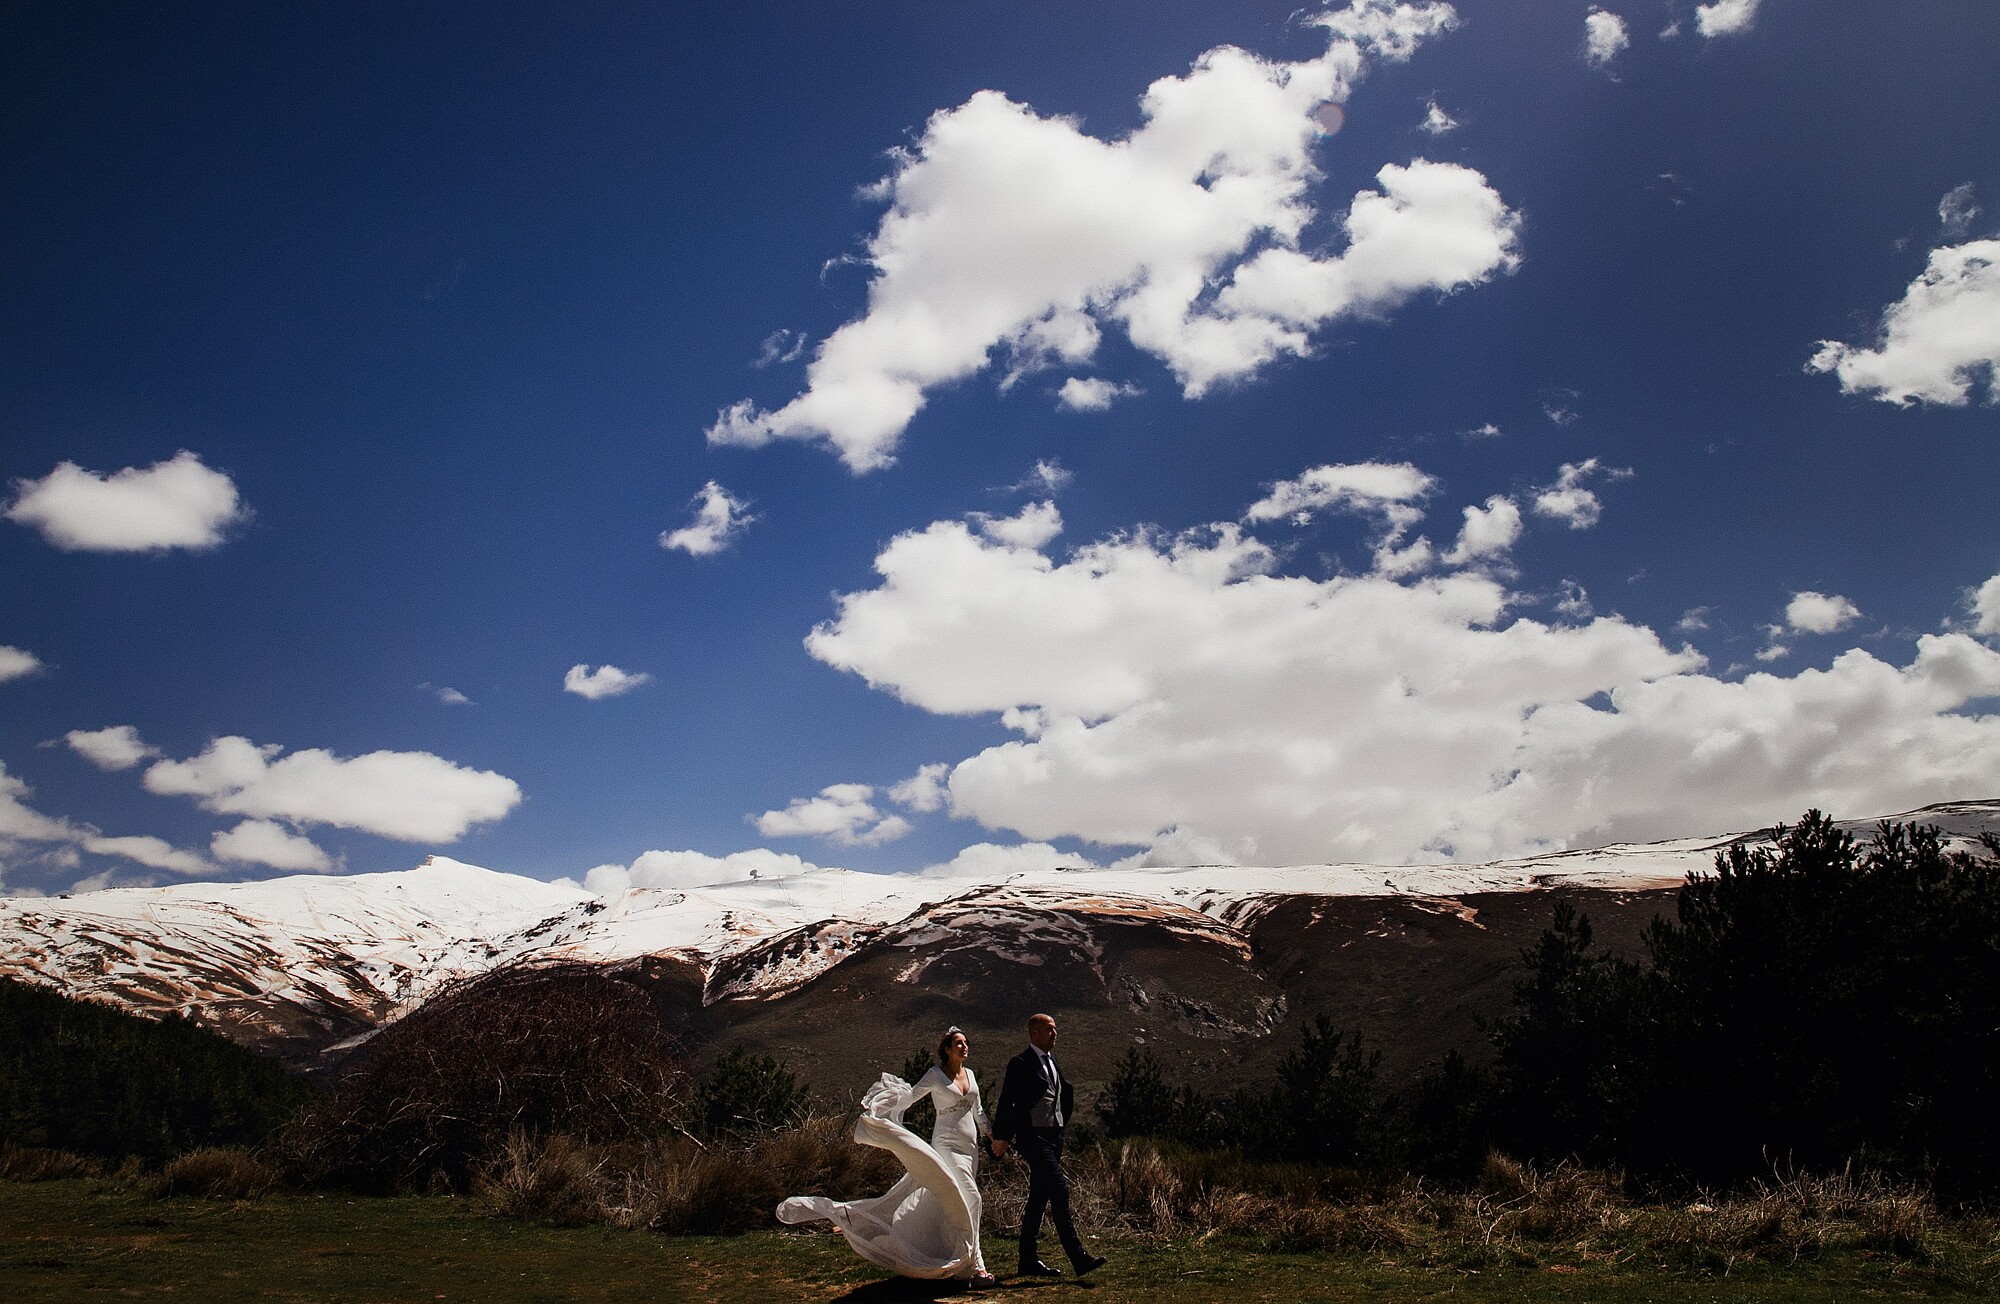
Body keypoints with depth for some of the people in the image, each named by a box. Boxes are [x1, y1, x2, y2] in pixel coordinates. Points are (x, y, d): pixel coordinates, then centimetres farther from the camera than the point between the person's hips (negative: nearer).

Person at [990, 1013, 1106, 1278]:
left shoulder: (1053, 1062, 16)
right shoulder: (1020, 1064, -8)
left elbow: (1067, 1093, 29)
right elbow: (1007, 1100, -11)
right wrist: (1001, 1136, -12)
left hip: (1054, 1137, 8)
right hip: (1033, 1137, -8)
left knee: (1038, 1199, 11)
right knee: (1059, 1188, -18)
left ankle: (1028, 1261, 17)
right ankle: (1078, 1256, -17)